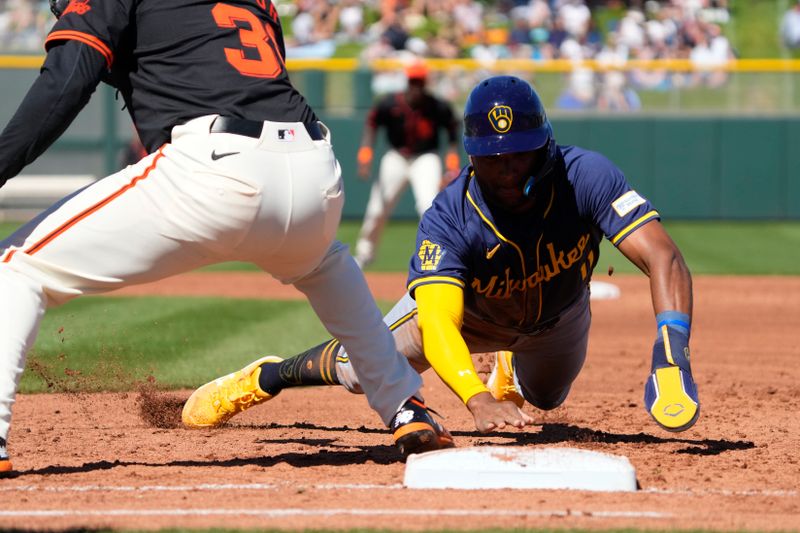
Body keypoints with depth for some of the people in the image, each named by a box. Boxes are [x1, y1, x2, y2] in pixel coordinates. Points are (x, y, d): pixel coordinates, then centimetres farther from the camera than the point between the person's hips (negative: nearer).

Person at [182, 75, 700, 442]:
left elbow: (664, 259, -50)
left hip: (558, 316, 2)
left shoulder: (587, 178, -41)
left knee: (545, 397, 25)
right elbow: (437, 322, -53)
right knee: (366, 368, -2)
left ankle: (514, 370, 63)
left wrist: (670, 358, -67)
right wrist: (476, 399, -74)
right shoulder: (448, 218, -42)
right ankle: (271, 376, 30)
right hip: (467, 312, -2)